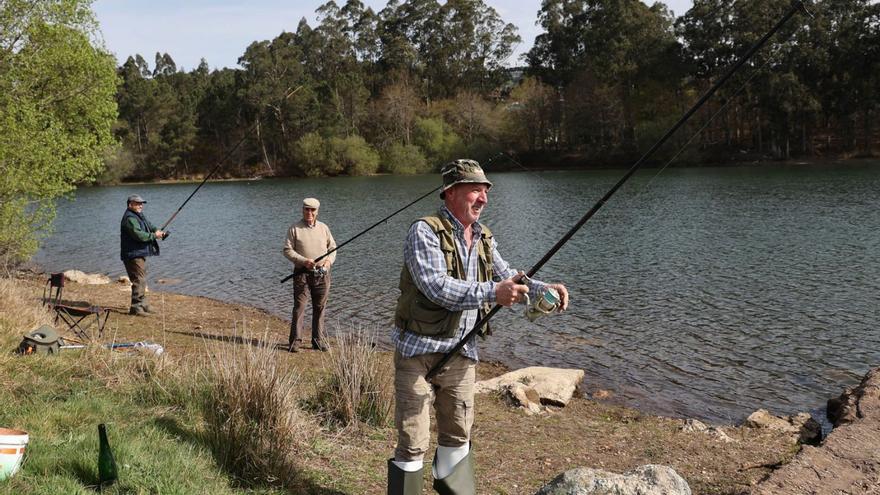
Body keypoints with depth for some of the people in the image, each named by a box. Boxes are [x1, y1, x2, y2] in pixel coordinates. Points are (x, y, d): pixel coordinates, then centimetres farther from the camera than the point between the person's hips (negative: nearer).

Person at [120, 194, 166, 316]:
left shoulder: (139, 215, 16)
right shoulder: (129, 218, -17)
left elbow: (148, 225, 20)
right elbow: (138, 235, -26)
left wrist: (157, 230, -2)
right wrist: (154, 235, -16)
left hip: (140, 254, 11)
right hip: (133, 255, -11)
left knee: (142, 280, 18)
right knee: (139, 280, -12)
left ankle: (143, 305, 28)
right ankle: (136, 307, -10)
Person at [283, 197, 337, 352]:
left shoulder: (323, 228, 12)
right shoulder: (295, 229, 1)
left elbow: (332, 247, 14)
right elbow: (287, 250, -4)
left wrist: (329, 260, -6)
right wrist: (303, 261, -17)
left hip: (322, 274, 3)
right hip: (303, 274, -3)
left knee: (320, 308, 7)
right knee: (299, 307, -5)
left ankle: (318, 341, 16)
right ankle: (295, 341, 0)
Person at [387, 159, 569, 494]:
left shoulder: (483, 238, 8)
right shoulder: (425, 232, -15)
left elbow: (507, 276, 13)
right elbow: (437, 287, -27)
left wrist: (543, 289, -6)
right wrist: (491, 293, -36)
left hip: (461, 354, 7)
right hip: (418, 352, -7)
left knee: (458, 434, 21)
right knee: (413, 443, -1)